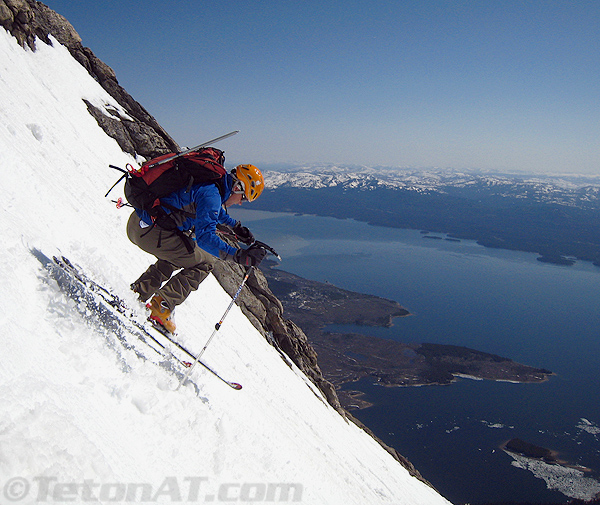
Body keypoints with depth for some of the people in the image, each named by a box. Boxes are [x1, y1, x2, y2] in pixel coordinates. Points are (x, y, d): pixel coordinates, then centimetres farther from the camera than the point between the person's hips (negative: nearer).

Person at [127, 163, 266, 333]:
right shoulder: (211, 195, -17)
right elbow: (205, 238, -25)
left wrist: (235, 226, 41)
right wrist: (239, 256, -27)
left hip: (137, 223, 10)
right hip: (152, 232, -10)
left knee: (177, 255, 33)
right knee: (204, 263, 2)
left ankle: (138, 293, 29)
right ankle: (161, 308, -2)